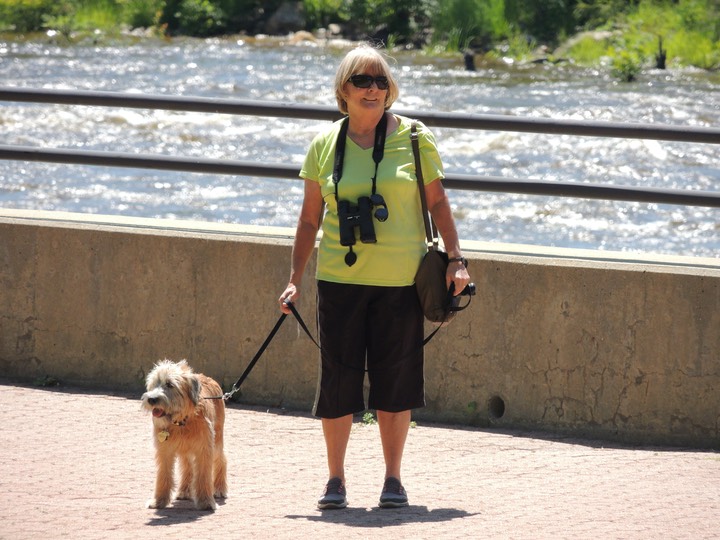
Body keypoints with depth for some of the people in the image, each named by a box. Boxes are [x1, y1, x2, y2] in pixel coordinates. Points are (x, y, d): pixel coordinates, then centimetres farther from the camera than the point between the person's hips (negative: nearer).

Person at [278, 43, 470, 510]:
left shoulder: (414, 139, 1)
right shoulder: (325, 145, 5)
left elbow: (437, 201, 5)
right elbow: (310, 217, 10)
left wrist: (456, 257, -4)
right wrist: (296, 277, 6)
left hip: (400, 279, -1)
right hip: (340, 278, 1)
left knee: (396, 377, 3)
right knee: (338, 378, 0)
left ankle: (394, 479, 15)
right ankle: (336, 479, 13)